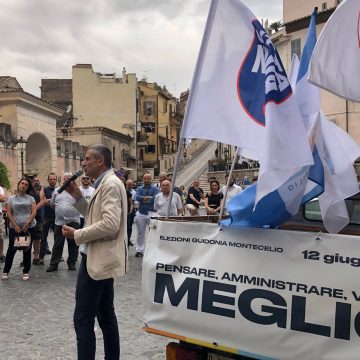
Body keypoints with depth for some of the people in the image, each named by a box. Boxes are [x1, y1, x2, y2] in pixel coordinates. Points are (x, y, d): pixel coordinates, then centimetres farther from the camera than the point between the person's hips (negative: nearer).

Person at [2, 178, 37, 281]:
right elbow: (9, 213, 1)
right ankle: (6, 271, 14)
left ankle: (26, 272, 14)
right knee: (11, 249, 2)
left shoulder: (31, 198, 6)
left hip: (29, 227, 0)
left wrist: (27, 224, -14)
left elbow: (34, 212, -2)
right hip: (14, 227, 0)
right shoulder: (11, 198, 7)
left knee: (27, 250, 5)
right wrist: (15, 226, -10)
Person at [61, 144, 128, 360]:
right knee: (106, 316, 17)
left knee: (83, 319, -6)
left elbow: (110, 224, -27)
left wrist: (77, 234, -17)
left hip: (98, 260, -11)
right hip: (101, 259, 11)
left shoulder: (110, 183, -17)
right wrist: (77, 196, 10)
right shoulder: (104, 183, 15)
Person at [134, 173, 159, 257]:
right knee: (140, 233, 9)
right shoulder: (139, 189, 10)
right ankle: (139, 250, 18)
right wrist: (149, 197, -15)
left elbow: (155, 199, -14)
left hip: (151, 213, -2)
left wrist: (143, 199, -9)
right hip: (141, 213, 3)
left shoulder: (155, 188, 3)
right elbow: (137, 197, -9)